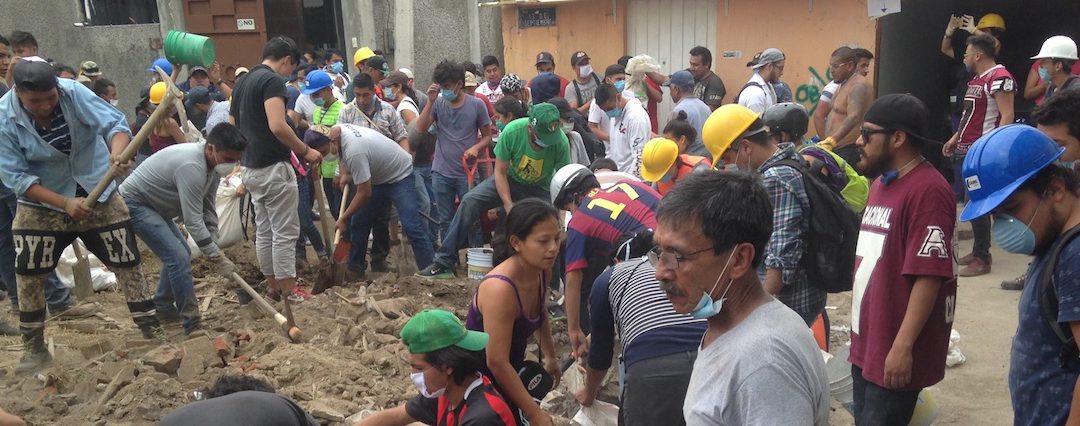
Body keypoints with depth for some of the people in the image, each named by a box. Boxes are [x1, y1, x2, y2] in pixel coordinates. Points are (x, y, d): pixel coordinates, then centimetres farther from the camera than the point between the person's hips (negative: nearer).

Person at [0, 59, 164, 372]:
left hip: (99, 197, 0)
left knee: (127, 264, 2)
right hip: (42, 206, 0)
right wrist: (65, 203, -29)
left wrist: (117, 152, -49)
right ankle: (35, 349, 19)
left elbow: (114, 123, -26)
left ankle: (152, 332, 13)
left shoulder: (74, 93, -18)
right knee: (29, 276, 2)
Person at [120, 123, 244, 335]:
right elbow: (193, 221, -32)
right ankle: (191, 323, -12)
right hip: (134, 203, -10)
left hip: (153, 205, 10)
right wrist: (217, 257, -28)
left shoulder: (213, 165, -2)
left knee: (180, 252, 18)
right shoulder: (191, 166, -32)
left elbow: (208, 211, 4)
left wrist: (214, 245, -4)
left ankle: (163, 308, 32)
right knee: (178, 256, -17)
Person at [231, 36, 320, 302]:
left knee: (264, 231, 14)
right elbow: (277, 126, -26)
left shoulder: (243, 83, 15)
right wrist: (305, 151, -15)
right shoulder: (272, 80, -14)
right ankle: (289, 293, 4)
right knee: (285, 233, -2)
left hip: (249, 168, 9)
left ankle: (274, 289, 22)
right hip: (273, 168, -9)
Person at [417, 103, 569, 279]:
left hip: (539, 189, 0)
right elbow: (500, 172, -17)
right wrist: (509, 206, -25)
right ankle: (444, 262, -16)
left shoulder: (561, 142, -28)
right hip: (510, 179, 0)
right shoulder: (512, 131, -28)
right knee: (469, 201, -18)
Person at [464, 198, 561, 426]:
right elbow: (497, 362, -28)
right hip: (478, 376, -7)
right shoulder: (500, 289, -32)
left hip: (509, 371, 7)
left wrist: (551, 357, 23)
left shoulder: (540, 269, -8)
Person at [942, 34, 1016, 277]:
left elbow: (1007, 116, -19)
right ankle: (978, 251, 20)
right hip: (967, 150, 10)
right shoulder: (978, 79, 18)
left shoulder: (999, 78, -13)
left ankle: (982, 259, -3)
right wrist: (956, 138, 24)